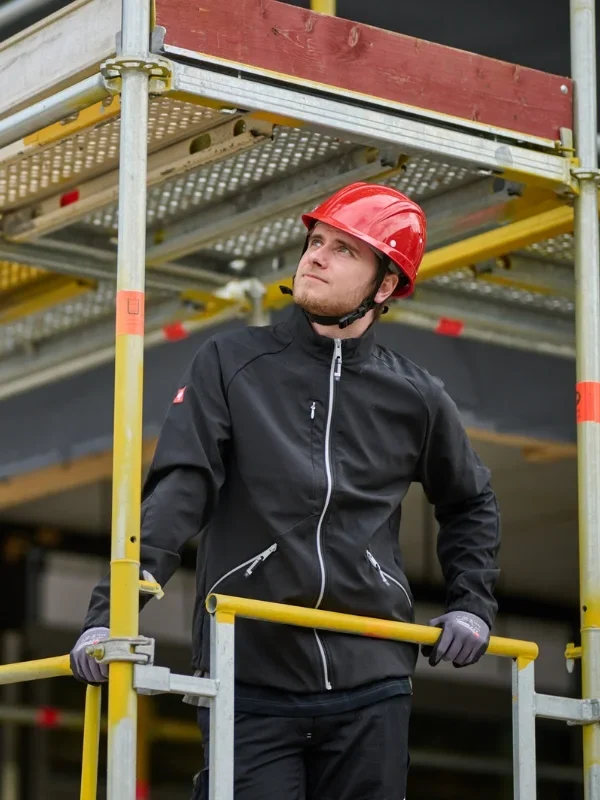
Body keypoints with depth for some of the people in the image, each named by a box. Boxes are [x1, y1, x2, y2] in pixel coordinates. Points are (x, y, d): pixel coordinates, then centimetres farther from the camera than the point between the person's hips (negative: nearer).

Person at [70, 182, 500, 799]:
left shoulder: (415, 398, 9)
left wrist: (472, 605, 14)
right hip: (248, 681, -2)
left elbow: (471, 506, 27)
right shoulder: (231, 365, 3)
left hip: (370, 687, 2)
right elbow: (175, 493, -8)